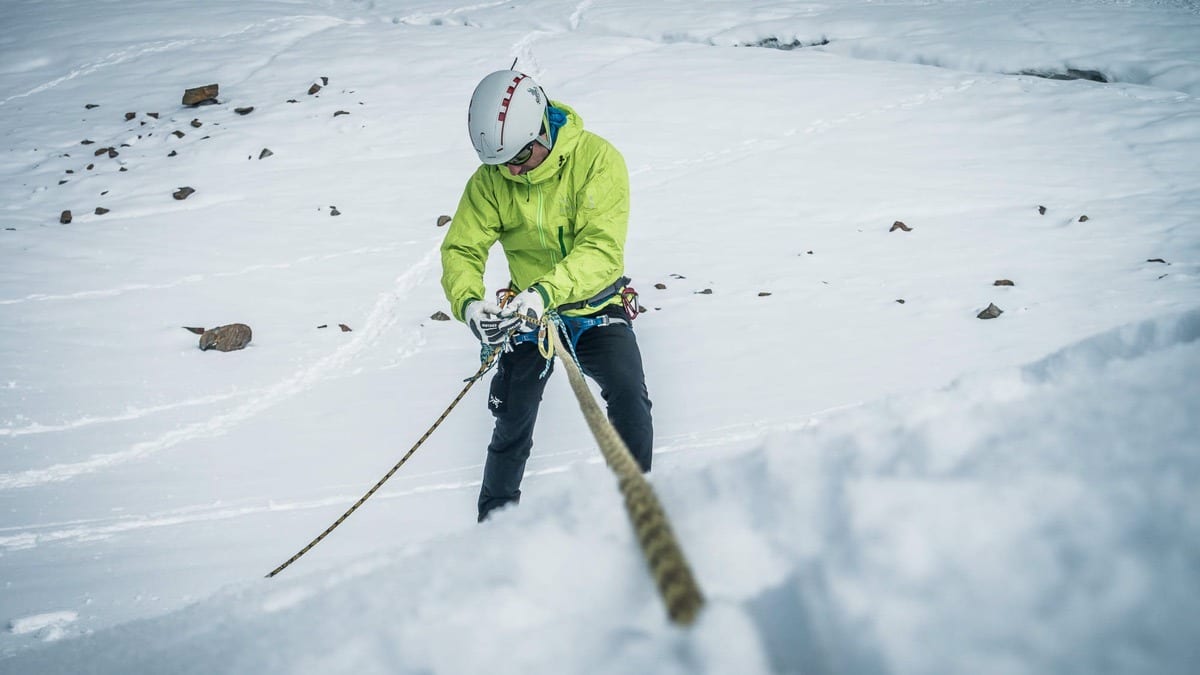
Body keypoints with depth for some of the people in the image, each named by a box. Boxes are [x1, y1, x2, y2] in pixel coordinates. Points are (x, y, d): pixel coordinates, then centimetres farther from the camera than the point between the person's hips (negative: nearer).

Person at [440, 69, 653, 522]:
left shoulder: (596, 159, -20)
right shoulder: (490, 179, -11)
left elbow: (603, 249, -28)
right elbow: (461, 249, -9)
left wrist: (547, 290, -43)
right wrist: (468, 301, -32)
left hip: (596, 307, -2)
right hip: (530, 313, 2)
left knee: (629, 399, -21)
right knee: (512, 426, 3)